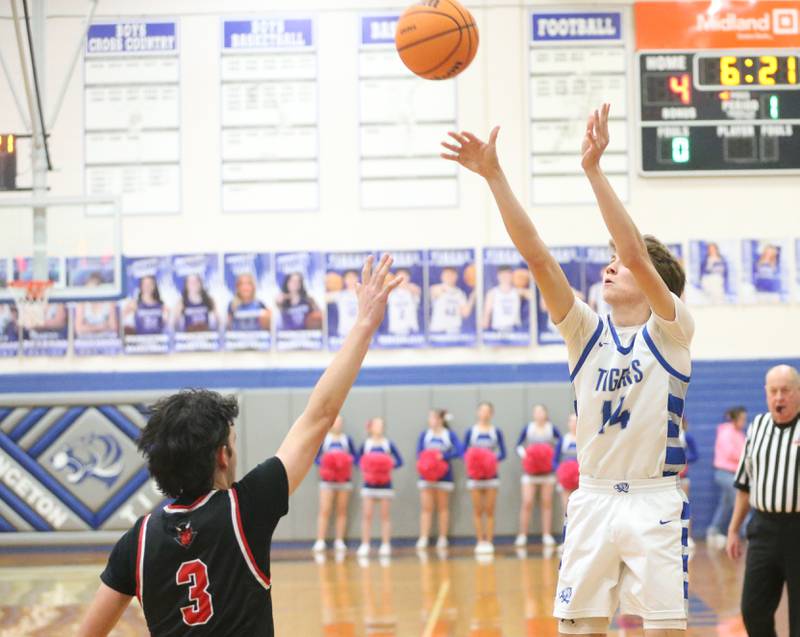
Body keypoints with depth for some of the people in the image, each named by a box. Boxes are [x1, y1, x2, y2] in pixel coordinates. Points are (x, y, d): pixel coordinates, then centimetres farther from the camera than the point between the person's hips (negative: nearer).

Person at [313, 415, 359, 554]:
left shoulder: (347, 439, 7)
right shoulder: (323, 438, 3)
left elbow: (355, 458, 6)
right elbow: (316, 458, 1)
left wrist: (348, 461, -13)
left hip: (344, 479, 2)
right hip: (327, 480, -2)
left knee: (342, 511, 5)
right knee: (324, 511, -9)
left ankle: (339, 541, 9)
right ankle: (320, 541, -9)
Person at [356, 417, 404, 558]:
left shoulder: (388, 444, 0)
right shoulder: (366, 444, 3)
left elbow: (399, 461, -1)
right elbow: (358, 460, 6)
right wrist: (364, 470, -12)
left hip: (385, 484, 0)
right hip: (369, 484, 0)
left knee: (385, 515, 4)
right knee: (367, 515, -2)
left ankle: (386, 546, 9)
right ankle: (365, 545, 2)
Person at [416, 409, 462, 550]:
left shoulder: (450, 434, -2)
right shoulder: (424, 435, 4)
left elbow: (458, 451, -14)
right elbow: (419, 454, -1)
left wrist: (443, 456, -25)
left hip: (444, 475, -1)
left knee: (443, 508, 8)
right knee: (426, 508, -3)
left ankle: (443, 539, 14)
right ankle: (423, 539, -8)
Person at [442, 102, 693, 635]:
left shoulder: (670, 331, -3)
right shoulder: (588, 332, 7)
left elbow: (636, 252, -19)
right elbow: (537, 255, -3)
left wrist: (594, 169, -25)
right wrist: (494, 176, -11)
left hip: (655, 500, -4)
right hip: (593, 499, 4)